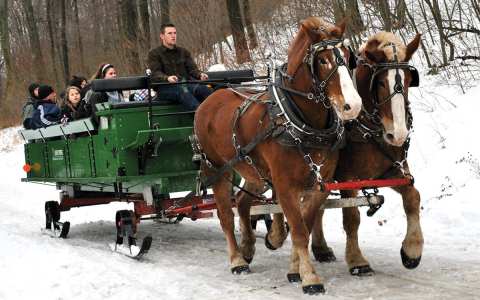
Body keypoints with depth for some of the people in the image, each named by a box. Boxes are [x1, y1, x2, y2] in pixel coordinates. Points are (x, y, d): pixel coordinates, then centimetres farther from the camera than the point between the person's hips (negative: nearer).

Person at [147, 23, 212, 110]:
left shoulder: (183, 52, 24)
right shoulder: (154, 54, 10)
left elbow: (192, 68, 11)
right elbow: (155, 74, -5)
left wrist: (200, 74, -13)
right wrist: (167, 78, -28)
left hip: (186, 84, 4)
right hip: (165, 88, -4)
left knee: (201, 87, -30)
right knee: (182, 90, -37)